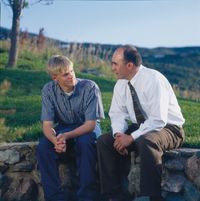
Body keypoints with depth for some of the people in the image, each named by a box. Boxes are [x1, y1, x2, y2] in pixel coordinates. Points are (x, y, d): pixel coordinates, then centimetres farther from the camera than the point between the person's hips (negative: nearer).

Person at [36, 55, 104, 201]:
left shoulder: (90, 87, -21)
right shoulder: (48, 90, -13)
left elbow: (91, 123, -21)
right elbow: (47, 125, -14)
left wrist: (67, 136, -37)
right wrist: (56, 141, -38)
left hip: (87, 127, -3)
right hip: (63, 127, 3)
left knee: (85, 142, -36)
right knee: (43, 147, -25)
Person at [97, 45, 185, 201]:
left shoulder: (153, 80, -22)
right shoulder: (121, 84, 0)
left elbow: (158, 120, -28)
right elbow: (117, 113, 5)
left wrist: (132, 137, -27)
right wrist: (118, 133, -16)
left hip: (167, 128, -7)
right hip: (139, 128, 7)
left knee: (146, 142, -38)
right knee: (104, 141, -10)